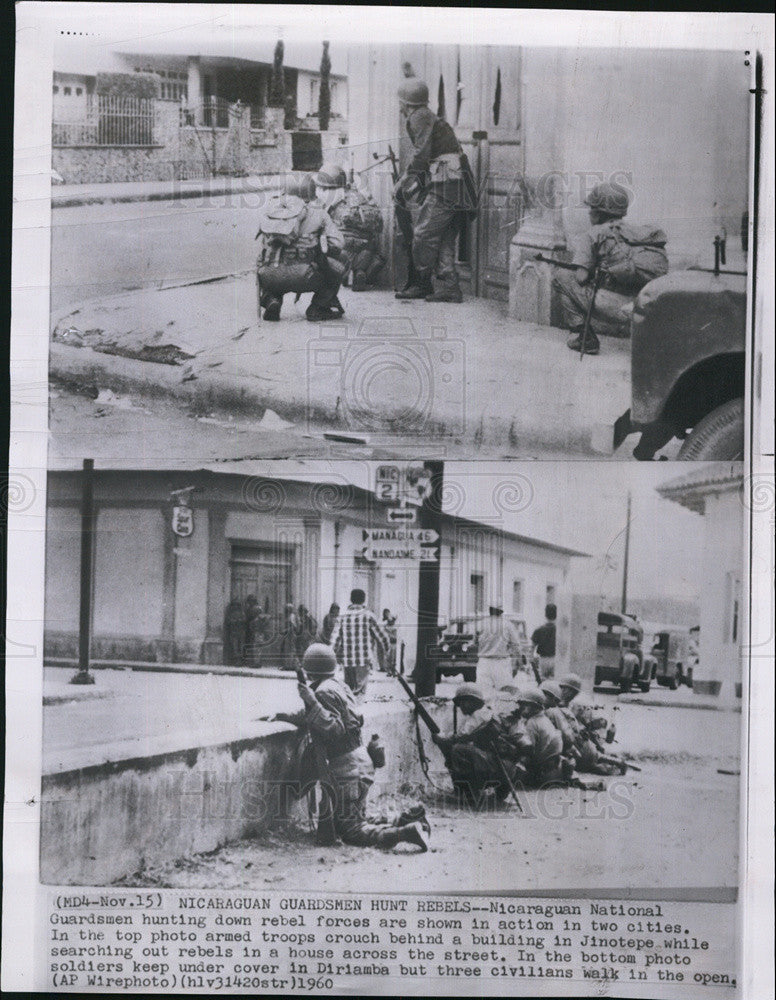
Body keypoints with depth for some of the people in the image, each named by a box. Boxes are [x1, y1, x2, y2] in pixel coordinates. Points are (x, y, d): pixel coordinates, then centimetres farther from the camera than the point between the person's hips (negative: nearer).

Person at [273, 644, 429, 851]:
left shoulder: (324, 692, -14)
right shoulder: (336, 686, 13)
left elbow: (334, 729, -23)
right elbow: (317, 722, 23)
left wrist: (312, 703, -27)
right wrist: (288, 717, 25)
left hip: (347, 769, -9)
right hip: (362, 763, 9)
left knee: (351, 832, -8)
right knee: (357, 821, 19)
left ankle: (406, 833, -17)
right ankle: (402, 824, 11)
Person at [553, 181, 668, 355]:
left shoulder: (595, 234, 5)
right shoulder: (637, 232, 22)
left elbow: (580, 277, -3)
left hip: (616, 311, -6)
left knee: (561, 277, 10)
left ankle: (581, 336, 5)